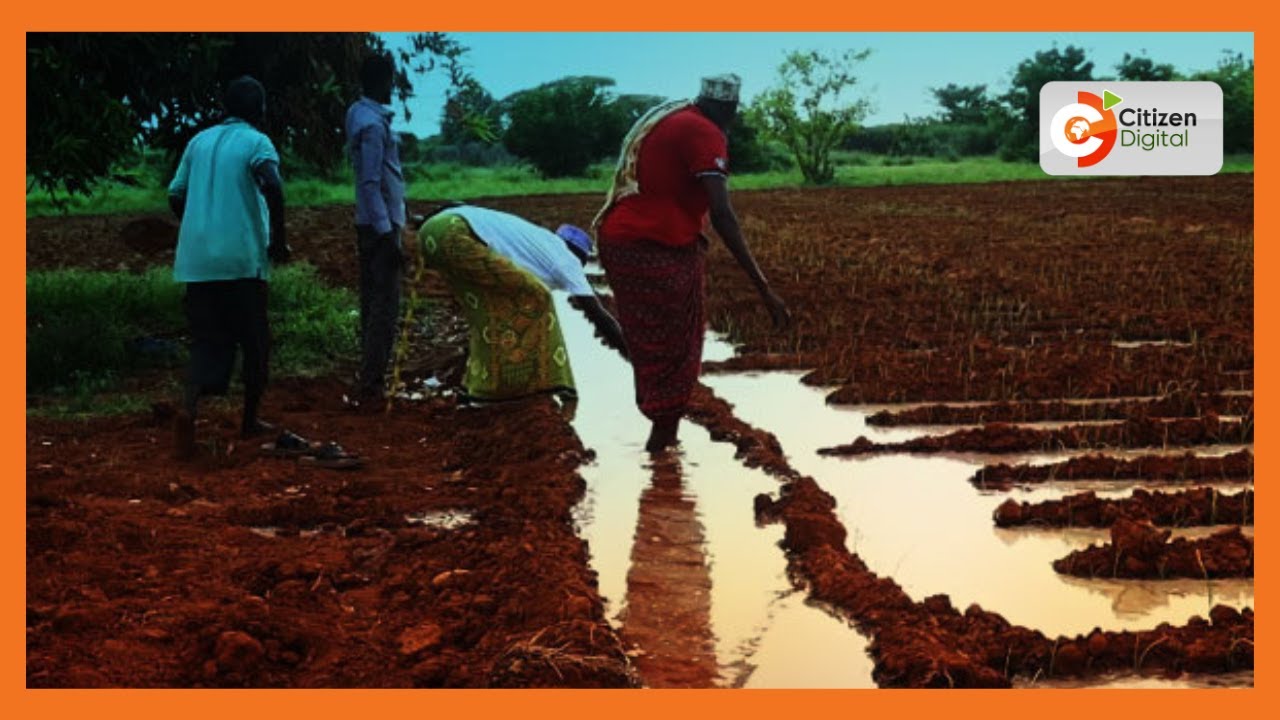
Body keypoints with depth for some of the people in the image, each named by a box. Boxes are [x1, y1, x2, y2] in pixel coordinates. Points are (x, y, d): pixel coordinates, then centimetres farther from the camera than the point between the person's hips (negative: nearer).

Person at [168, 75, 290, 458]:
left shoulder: (199, 141, 14)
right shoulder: (256, 142, -2)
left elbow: (176, 196, 16)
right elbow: (272, 185, -21)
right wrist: (278, 239, -12)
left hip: (197, 260, 5)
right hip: (243, 259, -4)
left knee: (208, 340, 6)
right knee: (254, 340, 12)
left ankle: (188, 409, -18)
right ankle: (250, 419, 20)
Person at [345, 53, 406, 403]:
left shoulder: (362, 115, 11)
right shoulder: (373, 125, -17)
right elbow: (371, 184, -21)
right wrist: (388, 235, -21)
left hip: (370, 225, 10)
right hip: (381, 225, -10)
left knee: (372, 301, 13)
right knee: (385, 305, -7)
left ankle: (371, 377, 19)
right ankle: (371, 383, -6)